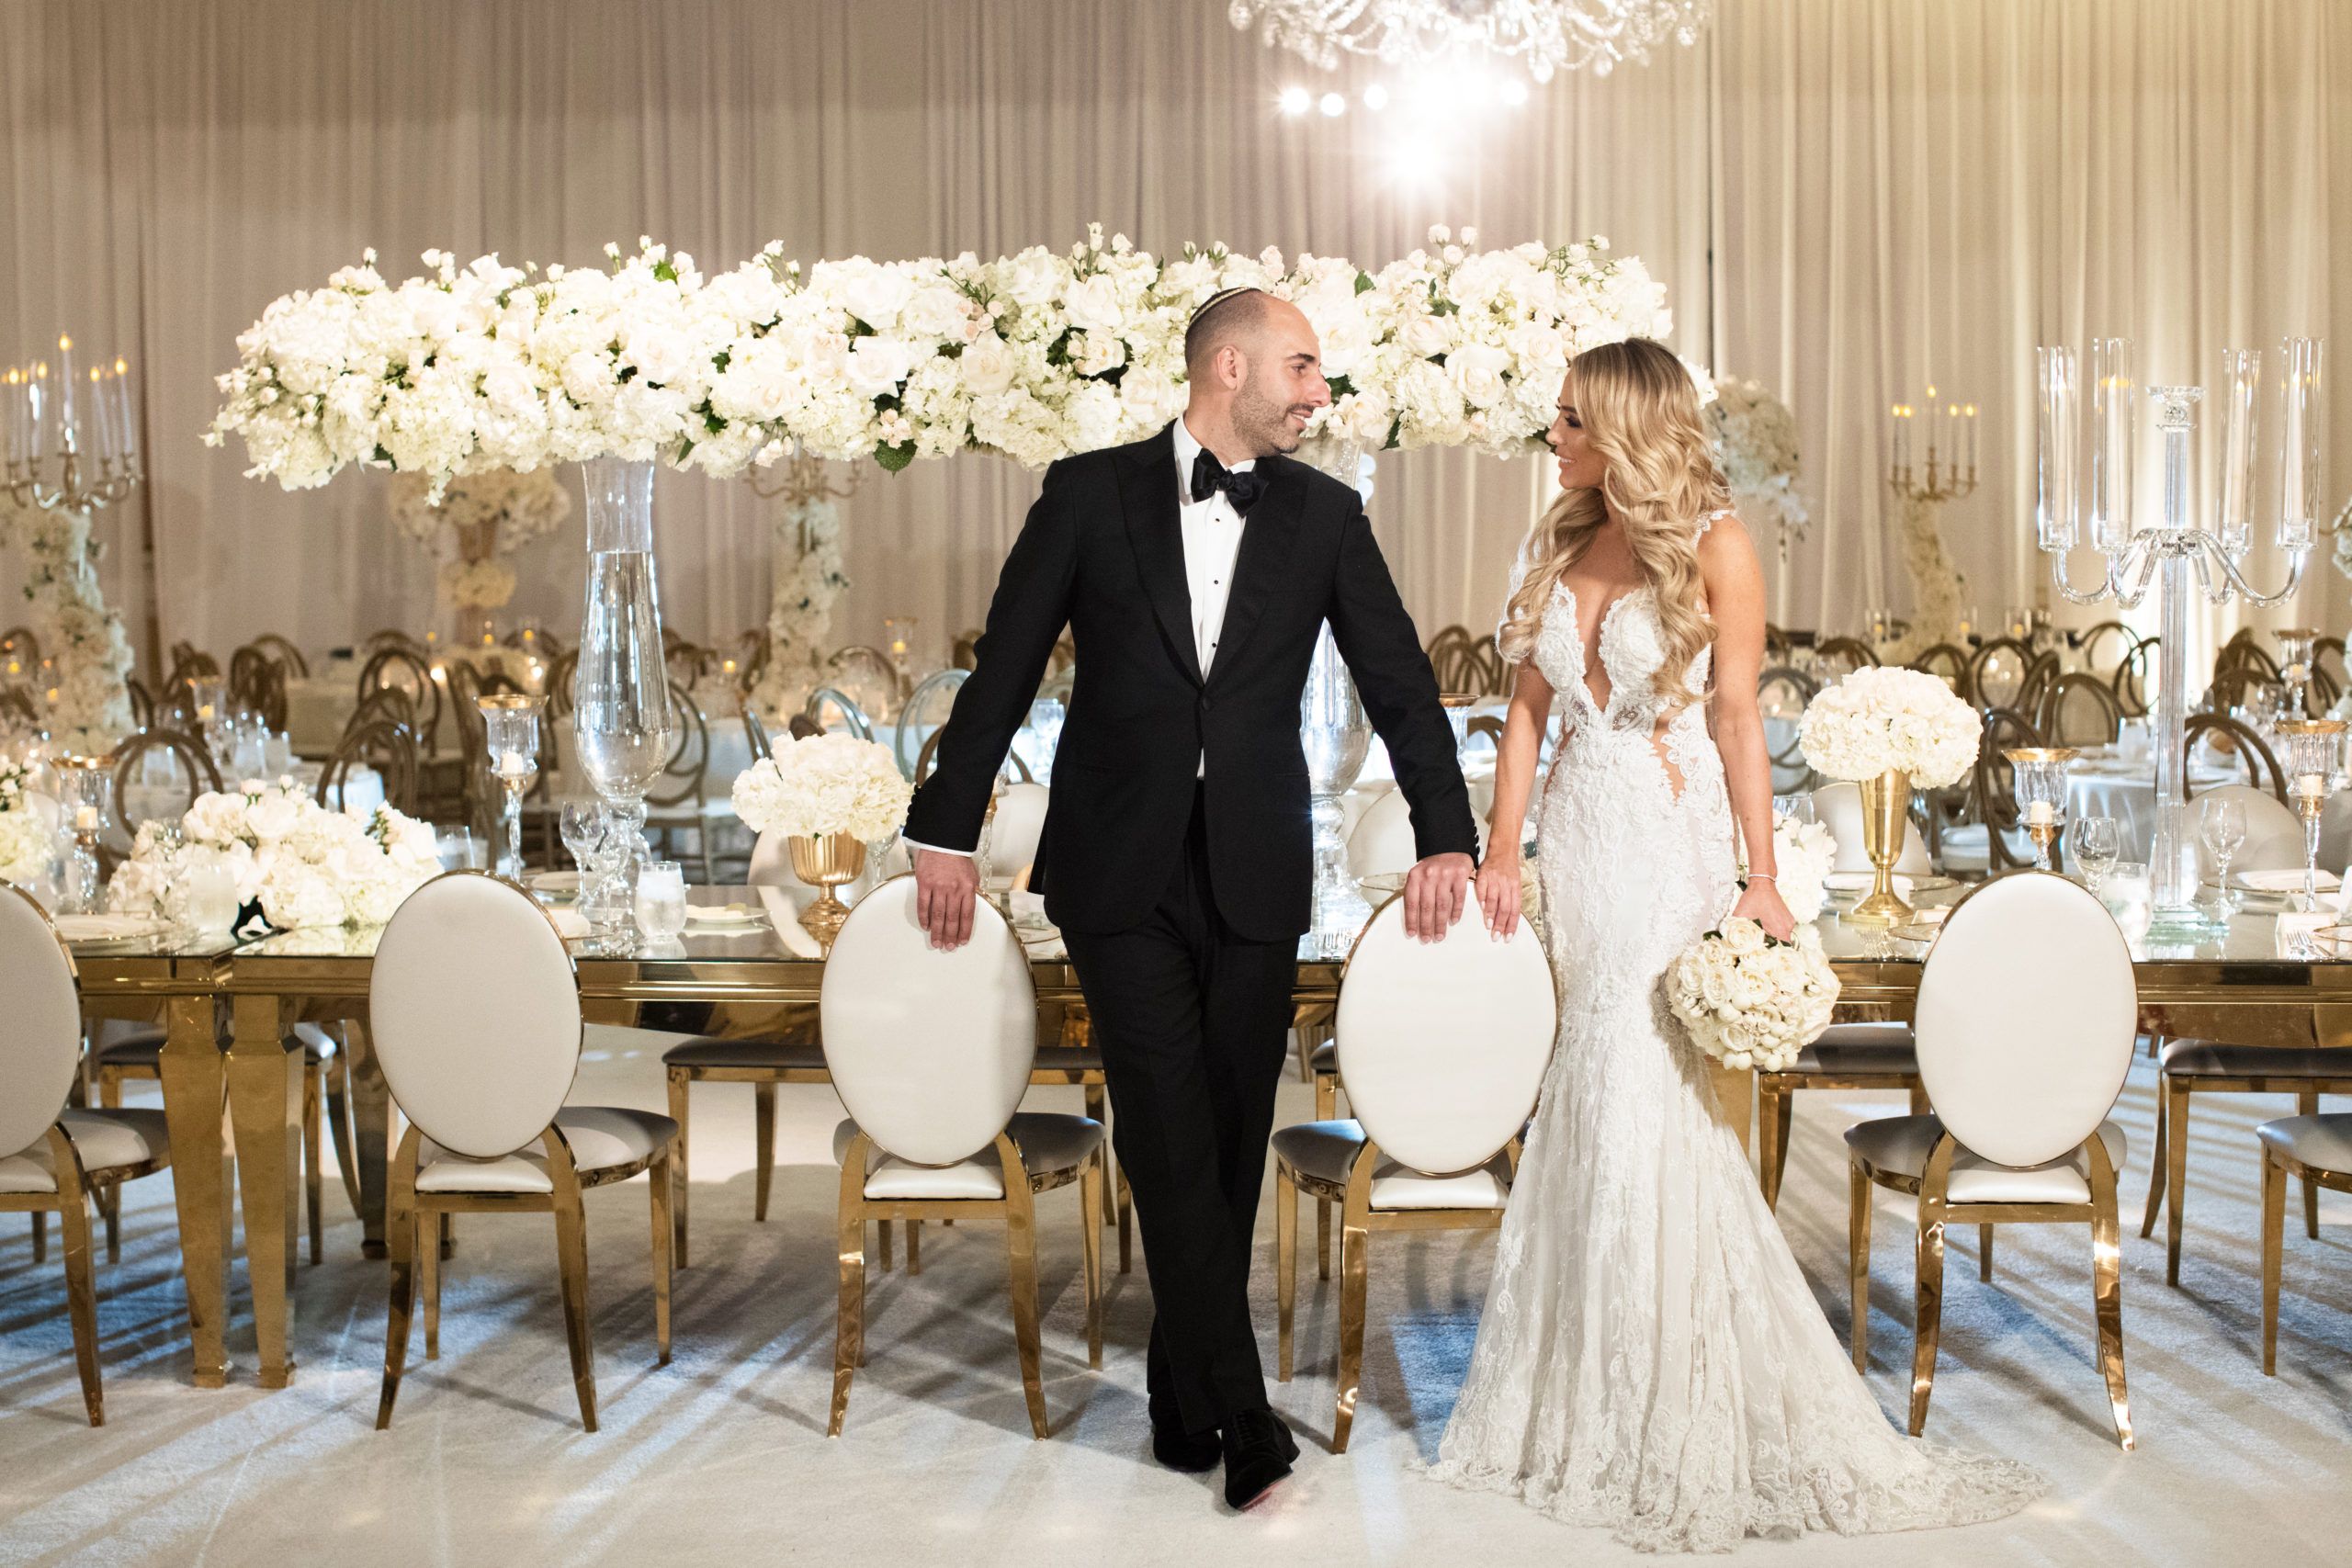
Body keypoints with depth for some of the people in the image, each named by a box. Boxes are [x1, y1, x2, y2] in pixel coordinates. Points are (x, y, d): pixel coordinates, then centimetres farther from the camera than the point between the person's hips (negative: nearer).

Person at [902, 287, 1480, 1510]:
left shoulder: (1323, 515, 6)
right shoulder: (1091, 493, 1)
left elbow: (1397, 678, 4)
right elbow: (1005, 666, 2)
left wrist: (1445, 836, -6)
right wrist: (944, 831, 1)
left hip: (1254, 873, 2)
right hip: (1120, 869, -2)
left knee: (1230, 1142, 7)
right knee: (1171, 1136, -7)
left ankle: (1186, 1394, 23)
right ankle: (1242, 1415, -1)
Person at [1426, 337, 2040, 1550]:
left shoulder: (1714, 547, -5)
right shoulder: (1559, 547, 11)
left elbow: (1739, 721, -7)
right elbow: (1526, 712, 10)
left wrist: (1762, 880, -11)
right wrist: (1500, 855, 2)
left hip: (1672, 842, -5)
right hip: (1577, 840, 5)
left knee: (1640, 1113, -7)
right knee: (1587, 1113, 8)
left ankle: (1680, 1428, 8)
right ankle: (1587, 1403, 22)